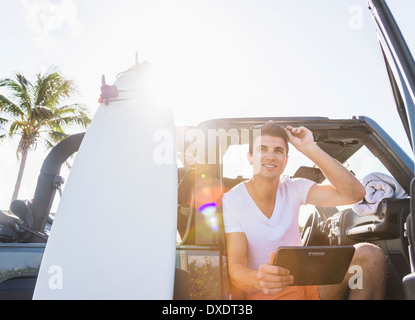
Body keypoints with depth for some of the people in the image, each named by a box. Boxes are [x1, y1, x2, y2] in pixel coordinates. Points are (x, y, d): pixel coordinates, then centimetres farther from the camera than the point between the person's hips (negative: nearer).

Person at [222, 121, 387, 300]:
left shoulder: (294, 189, 0)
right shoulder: (230, 203, -11)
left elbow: (354, 194, -11)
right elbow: (235, 267, -19)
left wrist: (310, 149, -15)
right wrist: (257, 280, -43)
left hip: (304, 281, 5)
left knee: (368, 255, -17)